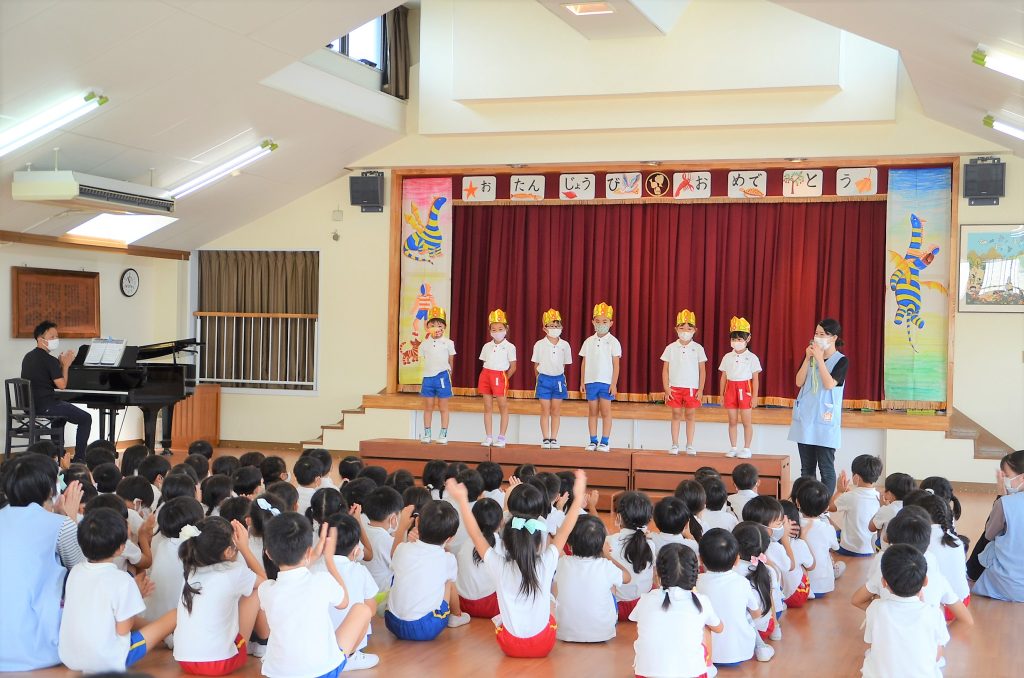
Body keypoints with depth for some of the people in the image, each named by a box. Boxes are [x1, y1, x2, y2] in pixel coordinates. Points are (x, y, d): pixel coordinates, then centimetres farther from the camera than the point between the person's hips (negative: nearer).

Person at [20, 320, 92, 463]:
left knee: (60, 408, 38)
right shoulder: (49, 360, -17)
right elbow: (62, 385, -16)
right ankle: (79, 459, -2)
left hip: (30, 405, 9)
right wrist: (65, 365, -5)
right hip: (45, 407, -9)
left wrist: (59, 364, 11)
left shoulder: (28, 357, 12)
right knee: (86, 419, 1)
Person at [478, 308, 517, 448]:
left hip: (500, 376, -4)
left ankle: (501, 438, 4)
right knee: (488, 407, 5)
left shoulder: (509, 347, -2)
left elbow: (513, 367, -1)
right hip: (486, 376, 4)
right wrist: (487, 376, 6)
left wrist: (504, 378, -1)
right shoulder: (487, 346, 10)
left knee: (503, 407, -3)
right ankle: (489, 437, 9)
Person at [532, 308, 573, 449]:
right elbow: (536, 365, 4)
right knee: (545, 411, 2)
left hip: (558, 378, 2)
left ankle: (554, 439, 11)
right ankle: (545, 439, 7)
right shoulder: (539, 345, -4)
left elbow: (564, 364, 8)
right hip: (544, 379, -2)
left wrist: (559, 376, 7)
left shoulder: (564, 345, 0)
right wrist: (541, 377, 6)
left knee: (556, 411, 6)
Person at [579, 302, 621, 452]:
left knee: (605, 411, -1)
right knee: (592, 412, 6)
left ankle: (605, 442, 3)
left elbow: (616, 365, -3)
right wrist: (582, 383, 7)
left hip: (606, 382, -3)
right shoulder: (588, 342, 7)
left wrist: (614, 384, -8)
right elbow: (584, 363, 11)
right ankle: (593, 441, 12)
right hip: (590, 381, 3)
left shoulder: (613, 342, -2)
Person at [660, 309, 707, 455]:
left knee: (691, 415, 4)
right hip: (675, 387, 0)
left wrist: (701, 389, -2)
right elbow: (665, 370, 4)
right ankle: (675, 445, 11)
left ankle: (690, 446, 12)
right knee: (676, 415, 5)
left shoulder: (698, 348, 0)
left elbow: (702, 370, 3)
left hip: (692, 388, 0)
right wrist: (666, 388, -3)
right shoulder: (671, 348, 1)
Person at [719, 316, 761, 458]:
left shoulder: (752, 358, -3)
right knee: (732, 421, 7)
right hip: (730, 389, 3)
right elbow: (723, 377, 10)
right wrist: (721, 395, 8)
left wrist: (754, 396, -6)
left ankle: (746, 449, 7)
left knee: (746, 421, 0)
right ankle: (733, 448, 14)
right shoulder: (727, 357, 7)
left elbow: (755, 378, -2)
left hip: (745, 390, -3)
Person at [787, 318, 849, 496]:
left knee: (826, 467, -3)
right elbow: (799, 382, 2)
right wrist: (808, 358, -7)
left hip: (825, 420, -5)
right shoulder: (810, 355, 9)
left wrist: (819, 359, -16)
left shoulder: (841, 361, -4)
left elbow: (829, 384, -17)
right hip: (805, 417, 5)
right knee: (807, 467, 9)